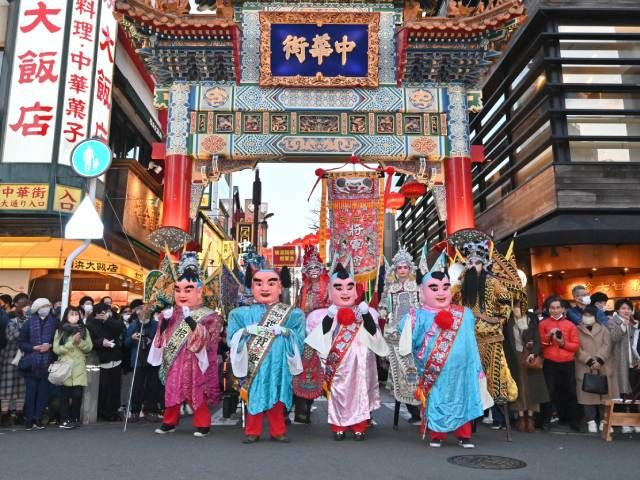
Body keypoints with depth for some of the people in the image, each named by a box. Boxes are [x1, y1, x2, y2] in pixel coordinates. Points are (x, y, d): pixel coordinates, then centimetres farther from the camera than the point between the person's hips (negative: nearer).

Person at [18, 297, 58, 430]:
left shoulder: (54, 323, 5)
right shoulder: (29, 323, 2)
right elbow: (21, 342, 3)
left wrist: (50, 345, -11)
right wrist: (34, 347, -11)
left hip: (47, 363, 1)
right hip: (31, 363, -1)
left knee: (43, 392, 2)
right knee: (31, 392, 0)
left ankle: (37, 419, 11)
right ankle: (29, 420, 9)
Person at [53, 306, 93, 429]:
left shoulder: (83, 330, 12)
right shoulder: (60, 331, 4)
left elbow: (89, 347, 6)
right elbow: (56, 349, -5)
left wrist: (80, 342, -12)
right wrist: (72, 342, -12)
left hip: (79, 368, 2)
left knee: (77, 394, -1)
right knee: (64, 395, 0)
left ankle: (75, 418, 13)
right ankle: (64, 419, 10)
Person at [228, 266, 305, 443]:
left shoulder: (291, 314, 3)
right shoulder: (243, 313, 3)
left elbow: (297, 339, -2)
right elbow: (233, 338, 0)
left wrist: (285, 332, -19)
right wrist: (246, 331, -17)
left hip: (277, 365, 1)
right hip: (252, 365, 0)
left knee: (276, 398, 11)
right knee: (254, 397, 6)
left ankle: (278, 431, 24)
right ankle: (252, 431, 21)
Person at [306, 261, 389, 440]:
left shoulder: (365, 312, 3)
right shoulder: (329, 313, -1)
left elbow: (373, 334, -4)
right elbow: (323, 337, -9)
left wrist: (366, 315, -17)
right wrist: (328, 317, -22)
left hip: (359, 361, 1)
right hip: (337, 364, -1)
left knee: (359, 390, 7)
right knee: (338, 392, 7)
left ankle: (359, 426, 20)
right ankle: (338, 426, 20)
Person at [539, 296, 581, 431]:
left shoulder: (570, 325, 8)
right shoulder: (543, 324, 7)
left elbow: (576, 346, 4)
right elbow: (539, 344, 5)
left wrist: (563, 343, -12)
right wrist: (548, 336, -11)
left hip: (567, 363, 0)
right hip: (550, 364, 0)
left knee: (570, 392, 0)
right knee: (552, 392, -1)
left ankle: (574, 421, 11)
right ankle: (559, 418, 11)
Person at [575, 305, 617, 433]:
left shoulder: (603, 329, 11)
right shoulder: (577, 330, 5)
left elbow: (607, 345, -2)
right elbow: (577, 349, -4)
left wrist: (599, 360, -15)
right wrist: (589, 361, -16)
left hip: (603, 367, 2)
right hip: (585, 368, -2)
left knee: (604, 392, 3)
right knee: (588, 394, -3)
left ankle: (604, 420, 11)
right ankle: (591, 421, 2)